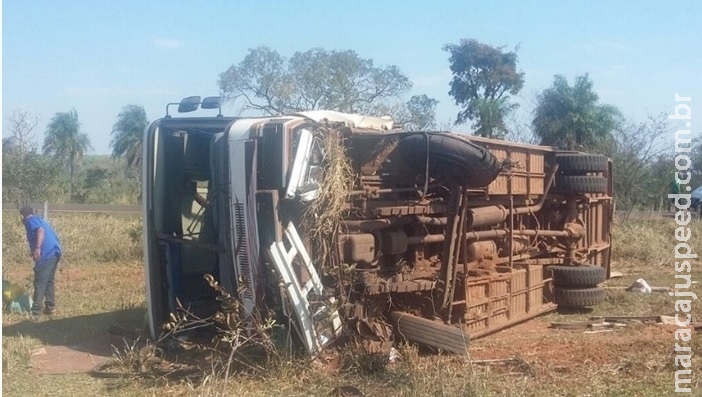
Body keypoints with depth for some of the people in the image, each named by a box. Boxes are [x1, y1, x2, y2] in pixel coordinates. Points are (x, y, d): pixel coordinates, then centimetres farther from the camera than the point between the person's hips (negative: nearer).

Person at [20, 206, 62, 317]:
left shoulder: (30, 220, 2)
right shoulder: (40, 220, 30)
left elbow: (41, 231, -18)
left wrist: (37, 248, -28)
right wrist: (34, 251, 44)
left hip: (46, 254, -9)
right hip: (55, 252, 9)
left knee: (39, 283, -5)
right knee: (49, 281, 18)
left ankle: (36, 311, -3)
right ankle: (50, 307, 21)